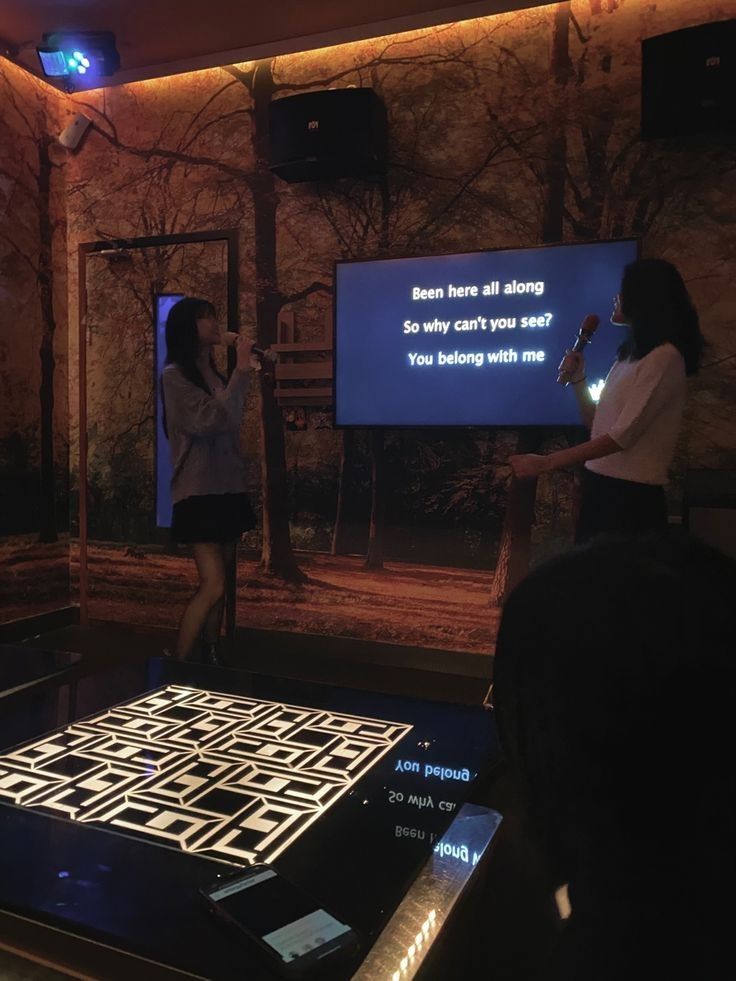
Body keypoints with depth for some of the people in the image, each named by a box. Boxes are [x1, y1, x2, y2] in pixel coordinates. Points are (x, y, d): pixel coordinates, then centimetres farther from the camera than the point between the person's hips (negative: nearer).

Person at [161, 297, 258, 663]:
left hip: (228, 489, 8)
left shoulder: (215, 374, 13)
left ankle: (209, 659, 21)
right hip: (199, 493, -7)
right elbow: (214, 420, -20)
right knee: (212, 586, -14)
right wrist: (241, 371, -16)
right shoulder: (175, 376, -8)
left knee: (219, 584, 10)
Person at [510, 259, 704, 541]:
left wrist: (546, 463, -25)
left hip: (631, 493, -8)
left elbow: (623, 435, -23)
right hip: (599, 484, 9)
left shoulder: (664, 357, -15)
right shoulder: (631, 355, 15)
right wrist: (577, 380, 3)